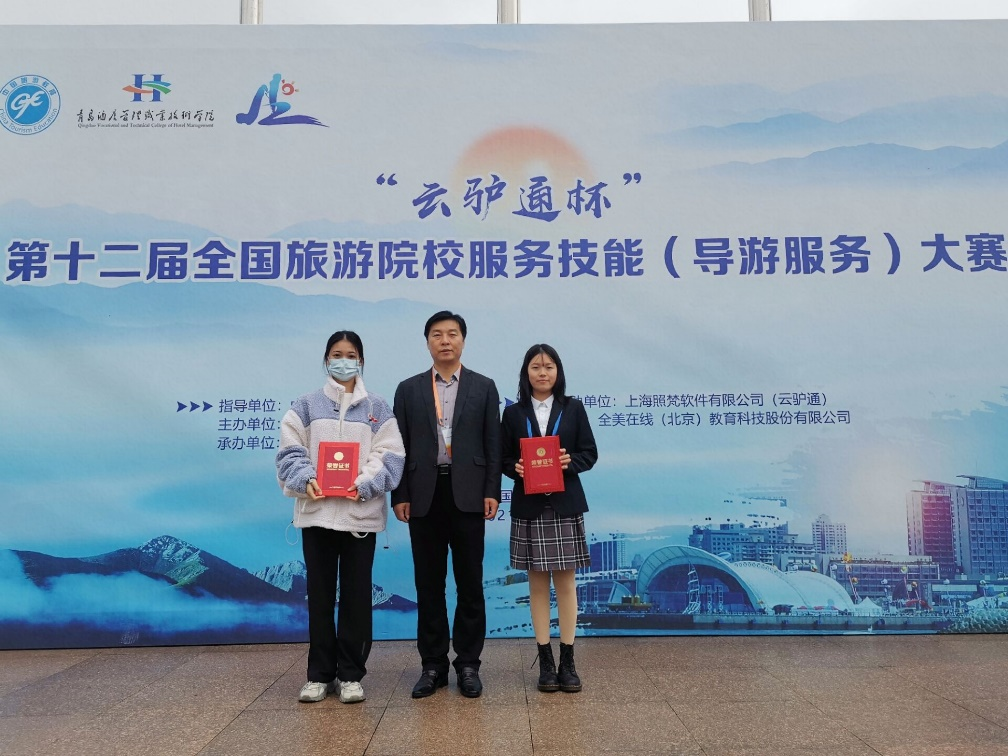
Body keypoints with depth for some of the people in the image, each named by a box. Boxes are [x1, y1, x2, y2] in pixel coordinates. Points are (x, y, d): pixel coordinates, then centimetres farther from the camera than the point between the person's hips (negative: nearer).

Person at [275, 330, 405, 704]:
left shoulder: (377, 408, 7)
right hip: (316, 511, 1)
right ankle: (320, 674, 20)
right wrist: (306, 480, -16)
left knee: (356, 595, 5)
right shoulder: (306, 406, 9)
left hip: (361, 513, 0)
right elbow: (290, 451, 3)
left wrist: (364, 485, -16)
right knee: (319, 595, 8)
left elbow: (389, 454, -1)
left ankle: (350, 674, 17)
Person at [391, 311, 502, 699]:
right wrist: (400, 496, -1)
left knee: (470, 583, 5)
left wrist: (492, 492, -5)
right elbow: (400, 447, 5)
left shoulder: (484, 387, 6)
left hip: (467, 495, -1)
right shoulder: (409, 389, 8)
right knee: (429, 584, 8)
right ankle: (433, 664, 19)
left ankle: (468, 664, 17)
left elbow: (493, 444, 3)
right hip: (424, 495, 1)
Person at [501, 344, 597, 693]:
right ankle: (546, 662, 16)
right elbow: (503, 458, 5)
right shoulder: (513, 413, 5)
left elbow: (589, 453, 3)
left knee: (565, 582, 5)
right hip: (529, 507, 0)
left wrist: (570, 462, -16)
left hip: (565, 505, 0)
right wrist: (516, 468, -15)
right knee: (538, 584, 6)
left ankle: (567, 661, 15)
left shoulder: (573, 408, 4)